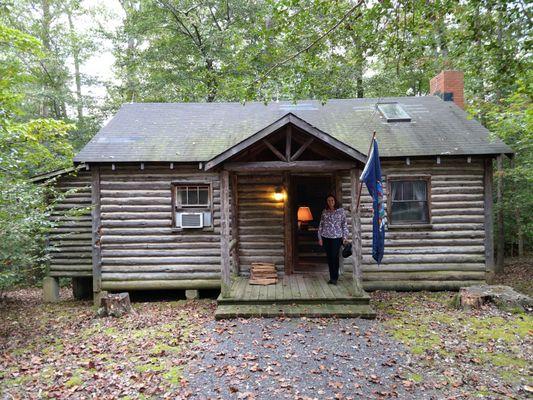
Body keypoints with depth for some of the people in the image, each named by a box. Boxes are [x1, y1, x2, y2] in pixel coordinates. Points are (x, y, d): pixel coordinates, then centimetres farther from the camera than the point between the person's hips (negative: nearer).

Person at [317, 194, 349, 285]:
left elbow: (344, 224, 2)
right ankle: (332, 277, 16)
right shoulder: (324, 212, 8)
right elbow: (321, 225, 9)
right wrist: (320, 237, 5)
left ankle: (334, 278, 3)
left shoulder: (341, 211, 2)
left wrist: (345, 236, -4)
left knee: (334, 257, -7)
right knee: (329, 257, 6)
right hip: (325, 237, 3)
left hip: (336, 237, -3)